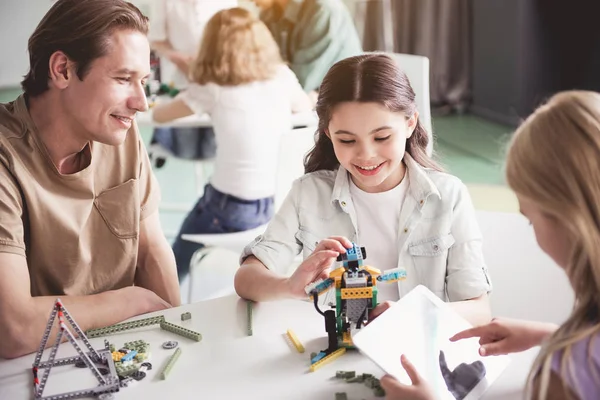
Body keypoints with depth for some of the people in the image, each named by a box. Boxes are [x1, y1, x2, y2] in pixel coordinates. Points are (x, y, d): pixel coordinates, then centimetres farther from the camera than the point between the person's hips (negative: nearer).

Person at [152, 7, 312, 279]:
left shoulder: (213, 89, -8)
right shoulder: (281, 76, 1)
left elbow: (158, 115, 4)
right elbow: (305, 106, 22)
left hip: (231, 208, -4)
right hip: (278, 205, 4)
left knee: (173, 272, 15)